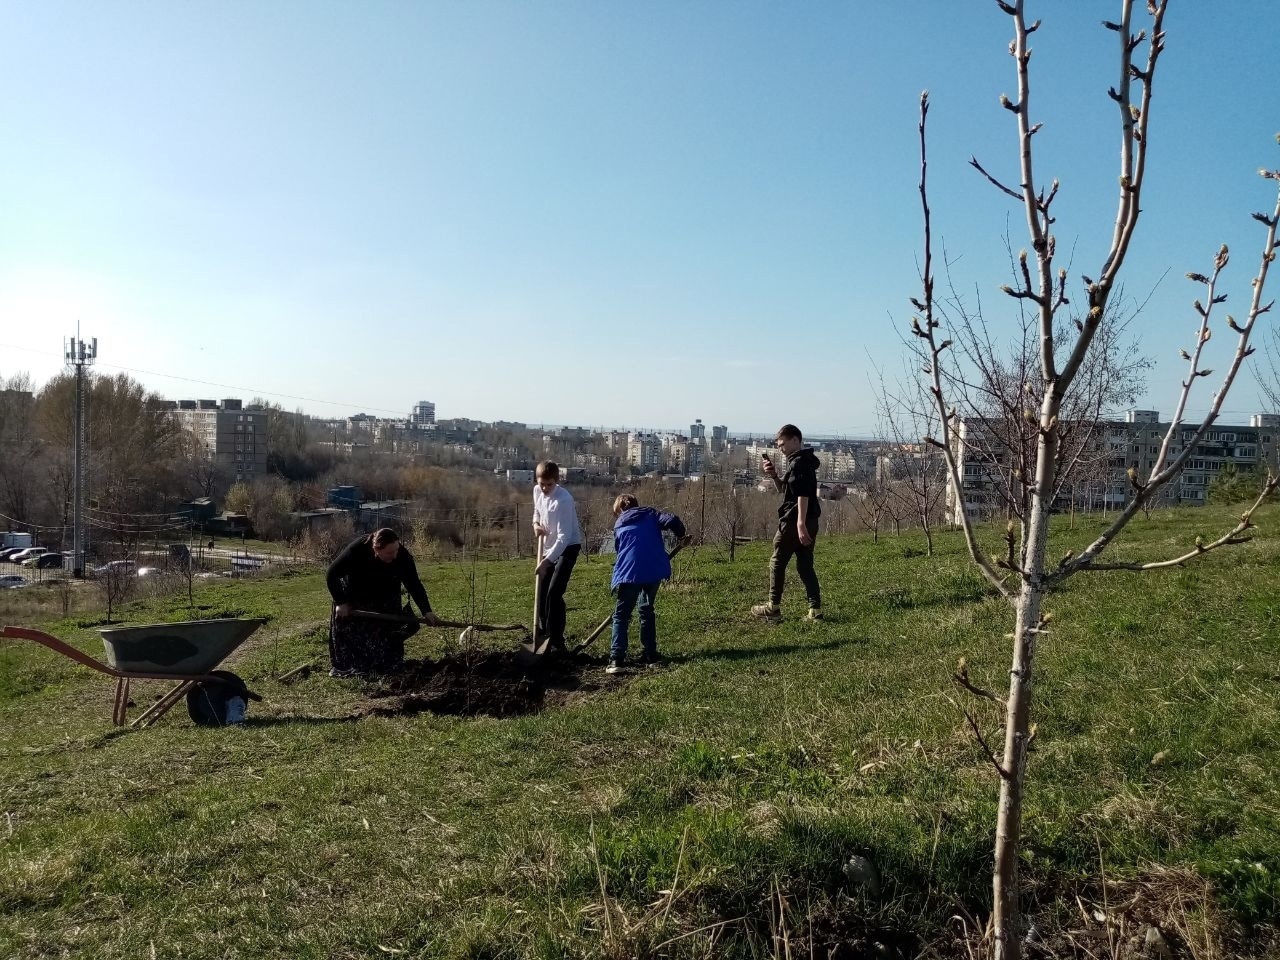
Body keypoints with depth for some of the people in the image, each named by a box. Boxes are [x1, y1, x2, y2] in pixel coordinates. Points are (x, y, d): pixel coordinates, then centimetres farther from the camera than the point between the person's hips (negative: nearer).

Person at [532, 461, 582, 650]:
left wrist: (548, 560, -35)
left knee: (554, 593, -16)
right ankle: (542, 633, 31)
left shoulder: (564, 500, -28)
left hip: (568, 547, -8)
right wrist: (536, 523, -2)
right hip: (550, 547, 8)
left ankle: (557, 642, -8)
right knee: (542, 591, 13)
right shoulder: (537, 491, -4)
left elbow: (564, 536, -30)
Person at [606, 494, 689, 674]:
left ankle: (617, 659, -6)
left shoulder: (618, 526, 19)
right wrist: (681, 536, 15)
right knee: (647, 611, 20)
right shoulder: (650, 514, 16)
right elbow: (672, 520, -3)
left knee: (621, 615, 7)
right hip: (654, 571, 1)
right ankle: (650, 656, 20)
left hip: (630, 573, -1)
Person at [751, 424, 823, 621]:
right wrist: (773, 475, 9)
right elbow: (784, 489, 27)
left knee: (777, 562, 3)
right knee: (805, 565, 10)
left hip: (795, 521, -9)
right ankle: (815, 609, 6)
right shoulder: (804, 461, 19)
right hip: (810, 522, 9)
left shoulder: (799, 462, -13)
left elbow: (803, 495, -24)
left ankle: (773, 608, 10)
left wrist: (800, 523, -29)